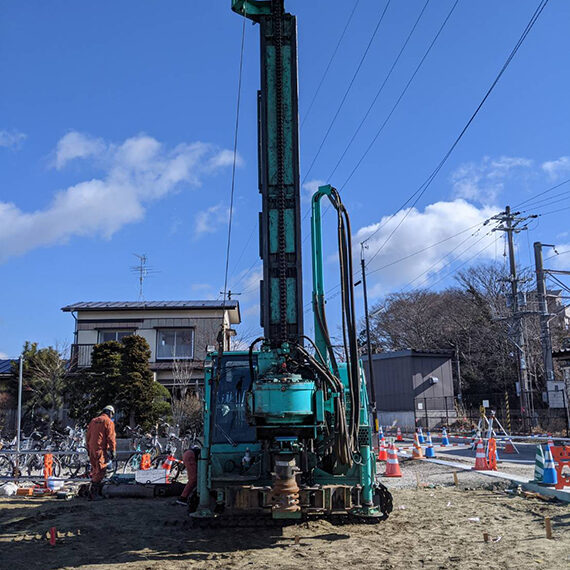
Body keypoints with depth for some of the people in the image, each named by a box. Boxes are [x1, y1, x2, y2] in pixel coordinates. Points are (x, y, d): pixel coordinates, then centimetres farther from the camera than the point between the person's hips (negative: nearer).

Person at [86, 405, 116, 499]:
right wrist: (112, 451, -5)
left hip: (92, 449, 8)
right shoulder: (108, 422, -3)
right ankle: (94, 492, -10)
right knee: (100, 470, -6)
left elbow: (88, 436, 21)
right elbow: (111, 438, -9)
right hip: (101, 449, -7)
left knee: (94, 469, 16)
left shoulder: (93, 421, 18)